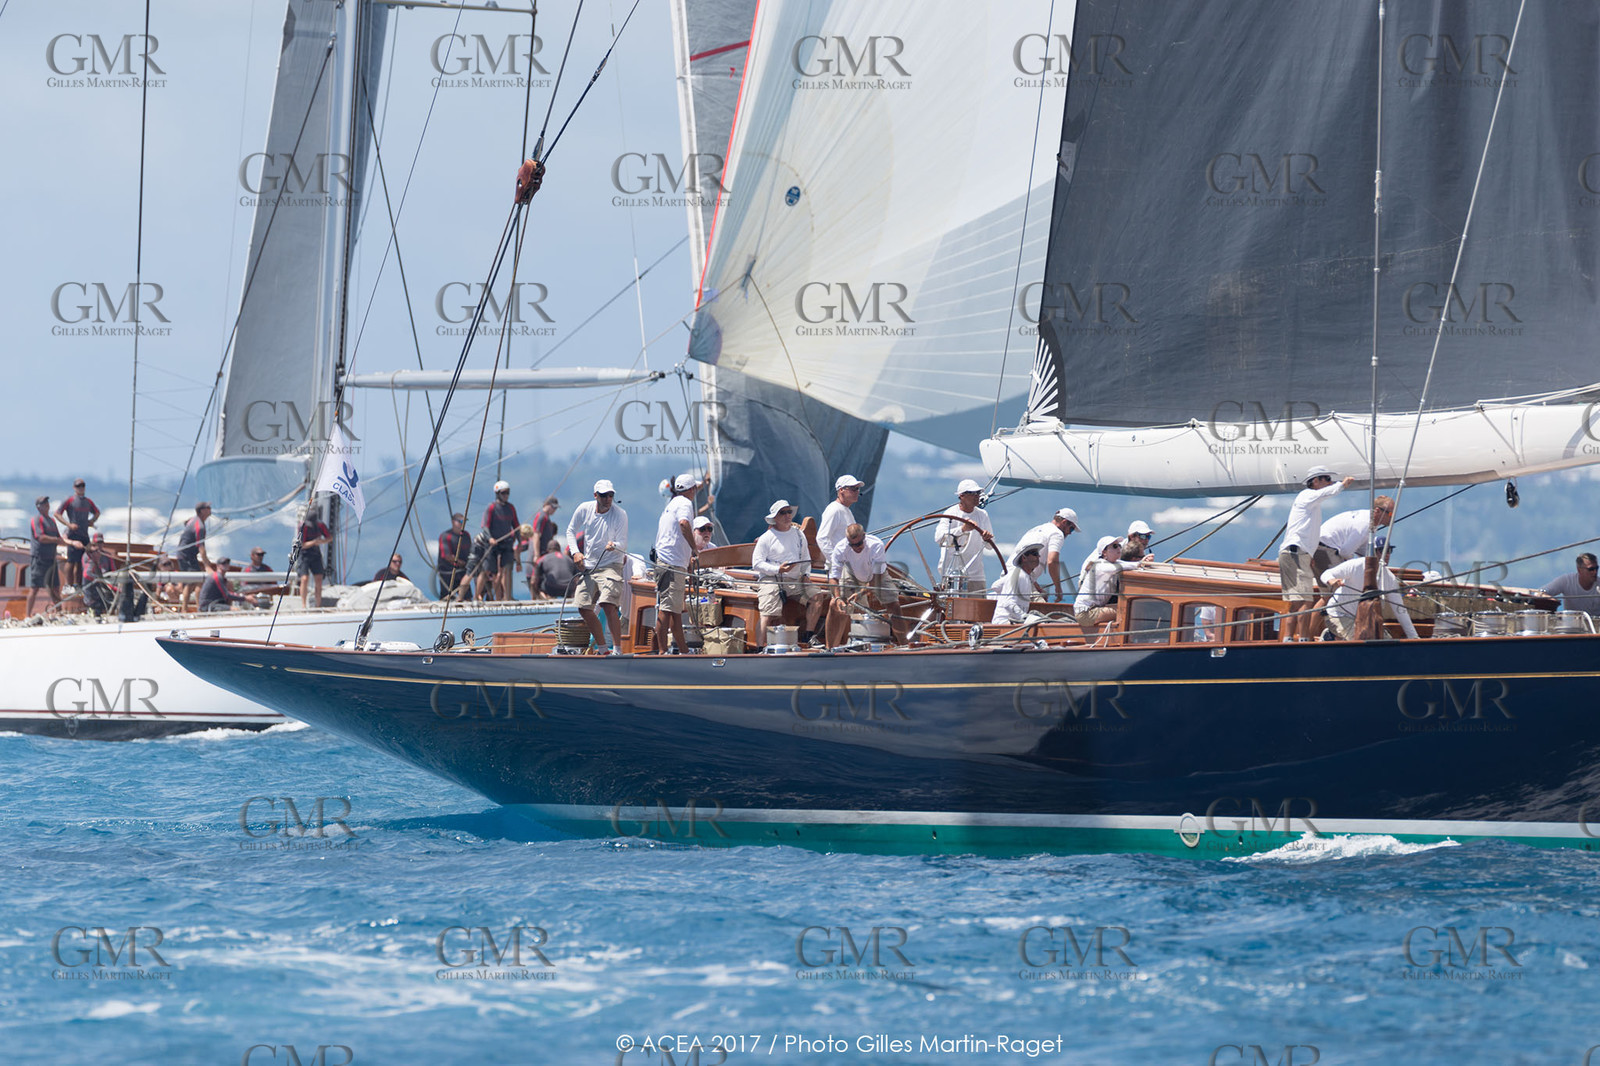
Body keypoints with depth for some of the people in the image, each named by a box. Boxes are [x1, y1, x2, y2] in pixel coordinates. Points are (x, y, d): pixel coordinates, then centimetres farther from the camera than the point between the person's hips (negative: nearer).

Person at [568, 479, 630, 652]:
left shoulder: (620, 514, -11)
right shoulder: (584, 509, -2)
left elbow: (623, 544, -11)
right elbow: (571, 531, 13)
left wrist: (614, 545, -34)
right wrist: (575, 552, -2)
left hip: (611, 565, -5)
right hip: (588, 566, 5)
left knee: (608, 605, -24)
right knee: (584, 609, 5)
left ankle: (617, 649, -19)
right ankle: (601, 648, 18)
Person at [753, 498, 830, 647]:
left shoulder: (798, 534, 18)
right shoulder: (766, 538, 1)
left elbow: (806, 559, 26)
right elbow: (757, 564, -5)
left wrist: (806, 575, 6)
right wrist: (778, 569, -18)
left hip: (795, 581, 5)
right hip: (770, 580, -5)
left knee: (817, 596, -15)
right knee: (769, 616, -23)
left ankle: (808, 636, -11)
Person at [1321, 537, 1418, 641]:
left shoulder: (1389, 578, -3)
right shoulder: (1355, 566, -17)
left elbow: (1400, 609, 0)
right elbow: (1326, 574, -15)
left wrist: (1413, 636, -4)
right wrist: (1332, 581, -42)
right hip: (1340, 615, -7)